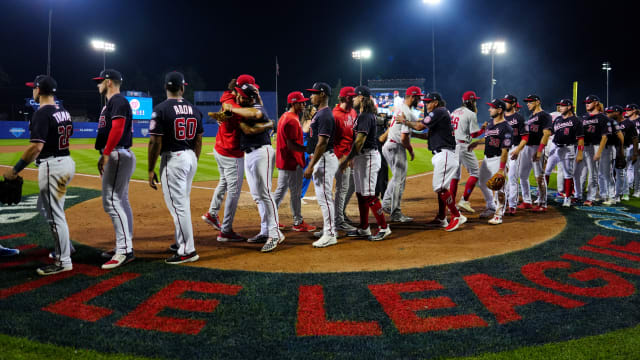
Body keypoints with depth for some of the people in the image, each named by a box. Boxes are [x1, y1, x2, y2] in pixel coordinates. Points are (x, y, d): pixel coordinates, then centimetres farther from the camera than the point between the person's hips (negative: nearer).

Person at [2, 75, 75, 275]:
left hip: (52, 165, -9)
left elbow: (36, 147, -23)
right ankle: (65, 246, 31)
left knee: (54, 214, -3)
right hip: (66, 162, 9)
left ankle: (63, 261, 3)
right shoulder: (63, 111, 10)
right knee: (44, 206, 25)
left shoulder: (42, 114, -16)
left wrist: (15, 170, -19)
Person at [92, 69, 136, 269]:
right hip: (117, 156, 11)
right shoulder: (111, 103, 22)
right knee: (121, 202, 13)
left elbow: (117, 129, -23)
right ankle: (124, 247, 21)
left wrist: (106, 153, -24)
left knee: (112, 202, -15)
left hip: (117, 155, -11)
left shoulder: (118, 101, -10)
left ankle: (124, 251, -17)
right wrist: (104, 156, 19)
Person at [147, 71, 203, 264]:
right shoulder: (194, 109, 7)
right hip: (190, 158, 7)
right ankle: (182, 242, 31)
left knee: (177, 204, -4)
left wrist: (151, 169, -8)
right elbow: (199, 140, 11)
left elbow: (155, 142, -14)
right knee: (183, 202, 19)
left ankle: (188, 250, -3)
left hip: (172, 159, -7)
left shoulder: (161, 109, -11)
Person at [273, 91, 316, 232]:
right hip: (292, 162, -10)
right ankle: (298, 223, 8)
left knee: (281, 190, 17)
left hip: (283, 161, 10)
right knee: (296, 192, -1)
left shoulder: (285, 117, 14)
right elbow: (291, 144, -24)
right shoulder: (292, 120, -18)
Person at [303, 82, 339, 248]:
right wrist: (312, 164, 21)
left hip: (324, 159, -11)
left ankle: (330, 235, -3)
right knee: (324, 197, 16)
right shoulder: (319, 113, 16)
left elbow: (322, 143, -22)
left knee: (324, 197, -8)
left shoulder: (325, 115, -16)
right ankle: (330, 229, 26)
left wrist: (311, 166, -24)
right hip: (319, 159, 11)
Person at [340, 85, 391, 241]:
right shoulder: (362, 116, 15)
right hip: (360, 157, 11)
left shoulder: (366, 116, -16)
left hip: (368, 156, -11)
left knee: (368, 194, -8)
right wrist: (349, 158, 17)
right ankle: (364, 228, 22)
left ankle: (384, 227, 0)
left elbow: (360, 142, -21)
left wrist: (347, 159, -20)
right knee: (360, 193, 14)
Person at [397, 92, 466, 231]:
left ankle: (457, 216, -9)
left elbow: (419, 126, -16)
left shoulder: (438, 112, -10)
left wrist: (405, 121, 0)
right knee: (441, 187, 13)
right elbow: (430, 135, 24)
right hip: (442, 155, 11)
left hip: (445, 154, -11)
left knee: (440, 187, -13)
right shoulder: (442, 113, 22)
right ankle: (441, 218, 19)